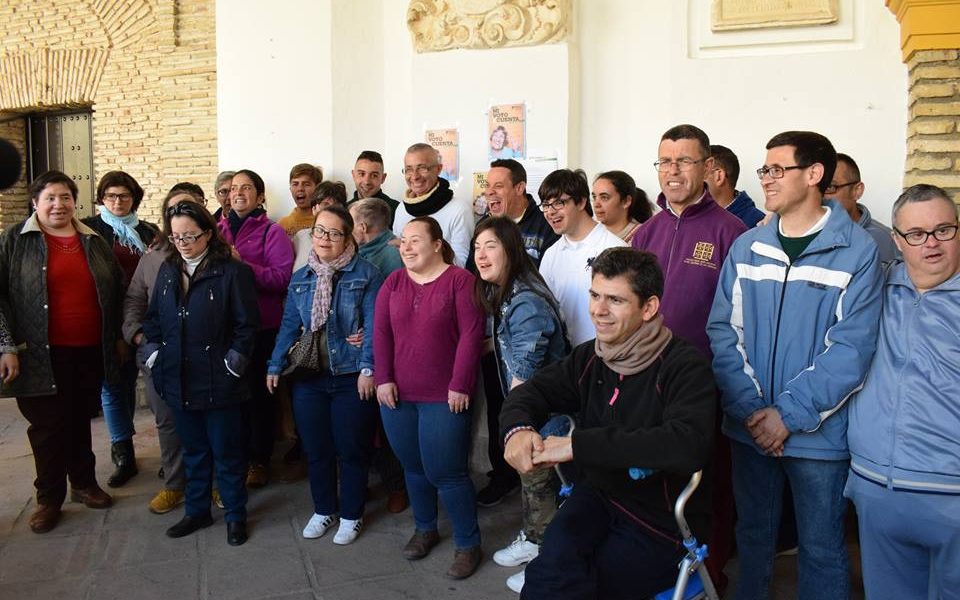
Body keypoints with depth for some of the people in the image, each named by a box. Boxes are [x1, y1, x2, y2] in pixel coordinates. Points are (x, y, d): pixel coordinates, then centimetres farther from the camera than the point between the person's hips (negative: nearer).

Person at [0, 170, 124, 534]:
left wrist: (117, 336, 12)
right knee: (48, 425, 5)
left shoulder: (93, 240, 9)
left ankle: (84, 483, 33)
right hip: (43, 354, -3)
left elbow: (116, 290, 15)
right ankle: (49, 498, 21)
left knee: (81, 419, 15)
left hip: (90, 351, 3)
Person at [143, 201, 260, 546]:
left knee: (227, 452, 7)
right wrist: (153, 352, 4)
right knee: (193, 450, 19)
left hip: (219, 383, -5)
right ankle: (197, 511, 34)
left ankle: (235, 515, 24)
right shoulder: (168, 270, 8)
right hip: (178, 381, 6)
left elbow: (246, 324, -11)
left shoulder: (233, 271, -11)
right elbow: (152, 317, 15)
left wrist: (233, 362, -14)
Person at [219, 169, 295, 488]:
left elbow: (283, 277, -14)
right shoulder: (218, 229, 12)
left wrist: (242, 265, -21)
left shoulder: (272, 232, -3)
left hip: (261, 327, -4)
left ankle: (259, 460, 19)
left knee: (258, 392, 5)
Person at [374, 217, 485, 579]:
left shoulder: (460, 280, -7)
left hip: (445, 397, -5)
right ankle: (425, 529, 36)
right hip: (397, 394, 5)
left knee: (447, 472, -1)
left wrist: (460, 385, -14)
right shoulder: (393, 282, 7)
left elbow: (471, 335, -11)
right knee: (413, 467, 16)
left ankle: (468, 544, 16)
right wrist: (383, 379, -4)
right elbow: (381, 332, 4)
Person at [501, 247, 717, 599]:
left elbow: (688, 445, -33)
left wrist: (579, 445, -33)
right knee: (555, 565, -26)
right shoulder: (591, 357, 2)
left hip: (661, 525, -4)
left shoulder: (684, 366, -17)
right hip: (597, 496, 4)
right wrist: (517, 428, -16)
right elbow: (533, 390, 10)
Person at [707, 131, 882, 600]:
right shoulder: (746, 248, 4)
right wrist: (749, 407, -12)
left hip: (819, 434, -3)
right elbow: (722, 330, -1)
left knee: (821, 548, 11)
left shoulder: (856, 250, -8)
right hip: (749, 427, 4)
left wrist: (789, 414, -17)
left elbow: (851, 347, -13)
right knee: (752, 536, 19)